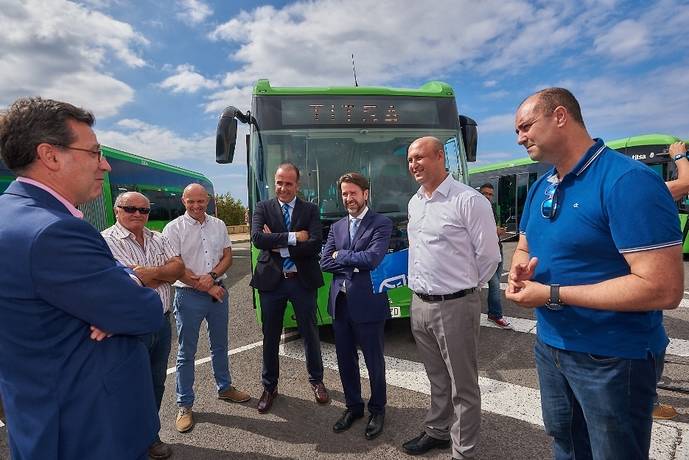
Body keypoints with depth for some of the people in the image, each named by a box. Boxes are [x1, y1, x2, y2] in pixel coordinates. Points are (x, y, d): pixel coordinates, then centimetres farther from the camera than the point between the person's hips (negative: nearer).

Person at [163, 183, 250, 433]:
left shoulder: (218, 225, 5)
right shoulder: (174, 228, -8)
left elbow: (227, 256, 5)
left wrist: (211, 277, -13)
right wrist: (206, 287, -13)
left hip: (218, 292, 4)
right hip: (189, 296, -4)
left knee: (220, 346, 18)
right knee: (186, 353, 7)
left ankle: (224, 388, 36)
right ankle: (185, 405, 21)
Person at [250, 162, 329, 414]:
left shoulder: (310, 210, 1)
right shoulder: (263, 208, 2)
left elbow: (315, 245, -14)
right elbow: (257, 238, -16)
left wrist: (279, 246, -15)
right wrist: (293, 237, -19)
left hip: (303, 280, 0)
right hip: (271, 280, 0)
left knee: (310, 333, 13)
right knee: (270, 336, 13)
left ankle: (316, 381, 35)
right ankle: (269, 386, 33)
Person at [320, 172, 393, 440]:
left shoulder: (381, 224, -7)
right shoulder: (336, 227, 10)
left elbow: (372, 259, -21)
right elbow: (324, 263, 1)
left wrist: (341, 255, -9)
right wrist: (355, 263, -12)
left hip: (368, 303, -5)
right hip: (339, 302, 5)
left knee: (374, 360, 12)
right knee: (345, 359, 17)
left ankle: (377, 409, 35)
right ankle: (353, 406, 39)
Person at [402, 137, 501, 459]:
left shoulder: (468, 200, -14)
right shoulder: (414, 203, 10)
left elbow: (489, 256, -11)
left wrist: (462, 286, 1)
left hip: (455, 306, -7)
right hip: (419, 304, 7)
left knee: (463, 386, 10)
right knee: (437, 378, 24)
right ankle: (437, 432, 42)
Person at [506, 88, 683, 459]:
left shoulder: (628, 181, -22)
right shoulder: (539, 188, 4)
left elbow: (664, 289, -26)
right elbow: (524, 248, 15)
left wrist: (552, 294, -25)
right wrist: (520, 271, -9)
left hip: (612, 359, -7)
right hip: (550, 346, 8)